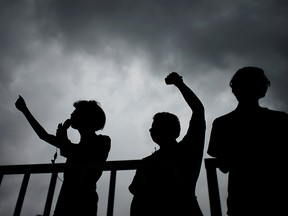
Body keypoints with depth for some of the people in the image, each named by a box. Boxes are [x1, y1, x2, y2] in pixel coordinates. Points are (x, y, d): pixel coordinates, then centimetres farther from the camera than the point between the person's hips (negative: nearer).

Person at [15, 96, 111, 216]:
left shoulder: (102, 141, 8)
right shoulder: (76, 148, 28)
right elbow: (44, 136, 37)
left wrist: (63, 141, 2)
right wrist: (24, 110, 42)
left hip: (82, 201, -7)